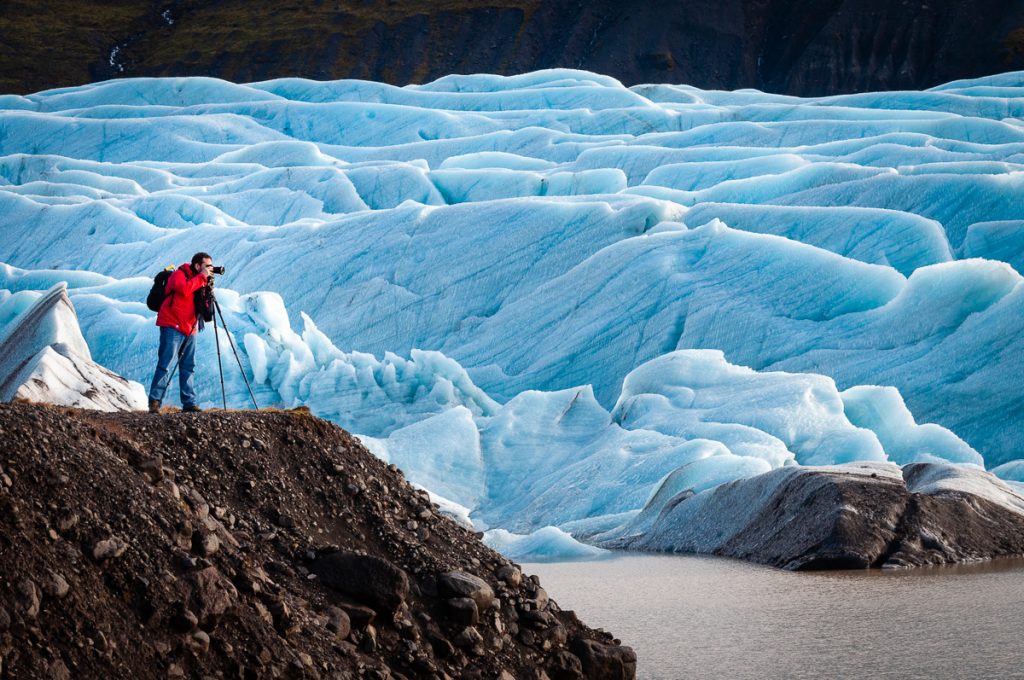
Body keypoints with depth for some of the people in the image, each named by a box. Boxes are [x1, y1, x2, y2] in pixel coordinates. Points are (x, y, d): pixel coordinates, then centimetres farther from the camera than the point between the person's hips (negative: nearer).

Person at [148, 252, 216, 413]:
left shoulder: (200, 279, 14)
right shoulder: (179, 274, -7)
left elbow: (205, 306, 10)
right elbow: (184, 289, -29)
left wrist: (208, 285, -4)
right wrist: (202, 277, -19)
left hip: (190, 328, 8)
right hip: (172, 327, -8)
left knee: (188, 367, 5)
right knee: (164, 365, -10)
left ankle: (189, 402, 5)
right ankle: (155, 401, -10)